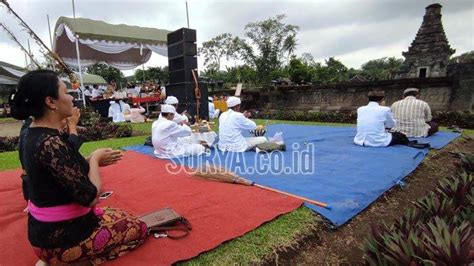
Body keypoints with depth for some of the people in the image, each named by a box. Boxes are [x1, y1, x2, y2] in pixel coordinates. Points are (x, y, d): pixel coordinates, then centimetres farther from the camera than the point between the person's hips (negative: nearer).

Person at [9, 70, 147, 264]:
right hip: (62, 237, -9)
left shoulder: (33, 135, 1)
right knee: (139, 228, 8)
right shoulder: (50, 143, -29)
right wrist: (95, 160, -12)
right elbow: (90, 196, -27)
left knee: (119, 215, 27)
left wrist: (91, 161, 1)